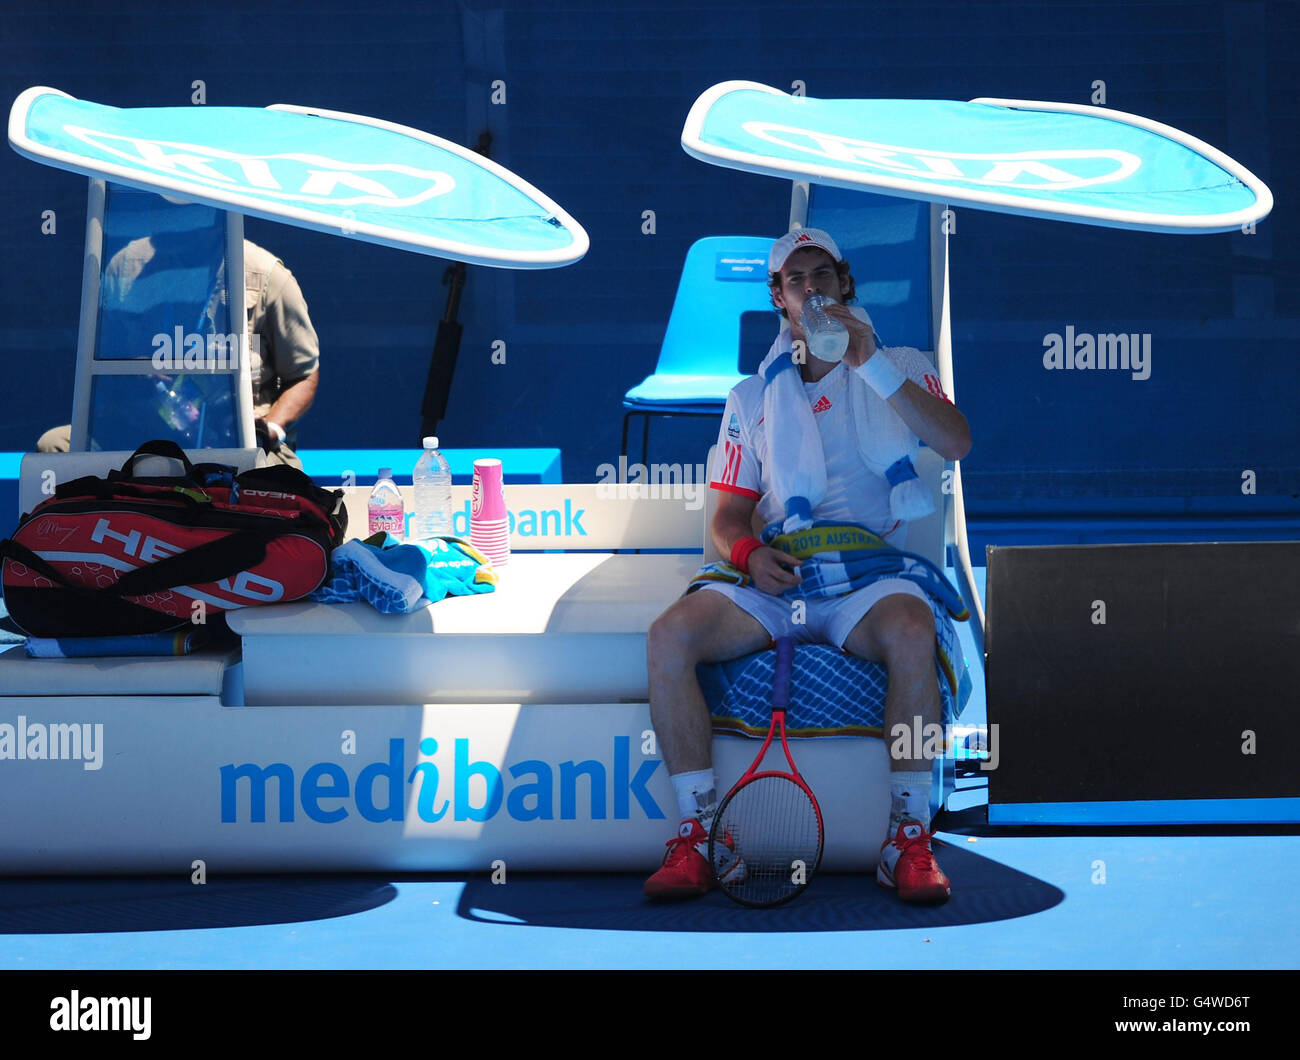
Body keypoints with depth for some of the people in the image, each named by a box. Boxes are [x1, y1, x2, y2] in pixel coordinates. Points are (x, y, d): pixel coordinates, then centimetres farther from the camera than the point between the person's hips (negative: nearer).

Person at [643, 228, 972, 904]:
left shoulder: (899, 370, 13)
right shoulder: (752, 397, 20)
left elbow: (955, 443, -7)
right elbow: (728, 515, 17)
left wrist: (869, 363, -13)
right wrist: (749, 553, -8)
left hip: (869, 576, -2)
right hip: (773, 577, 3)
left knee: (910, 632, -38)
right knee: (669, 636, -25)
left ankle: (908, 840, -26)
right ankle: (696, 836, -19)